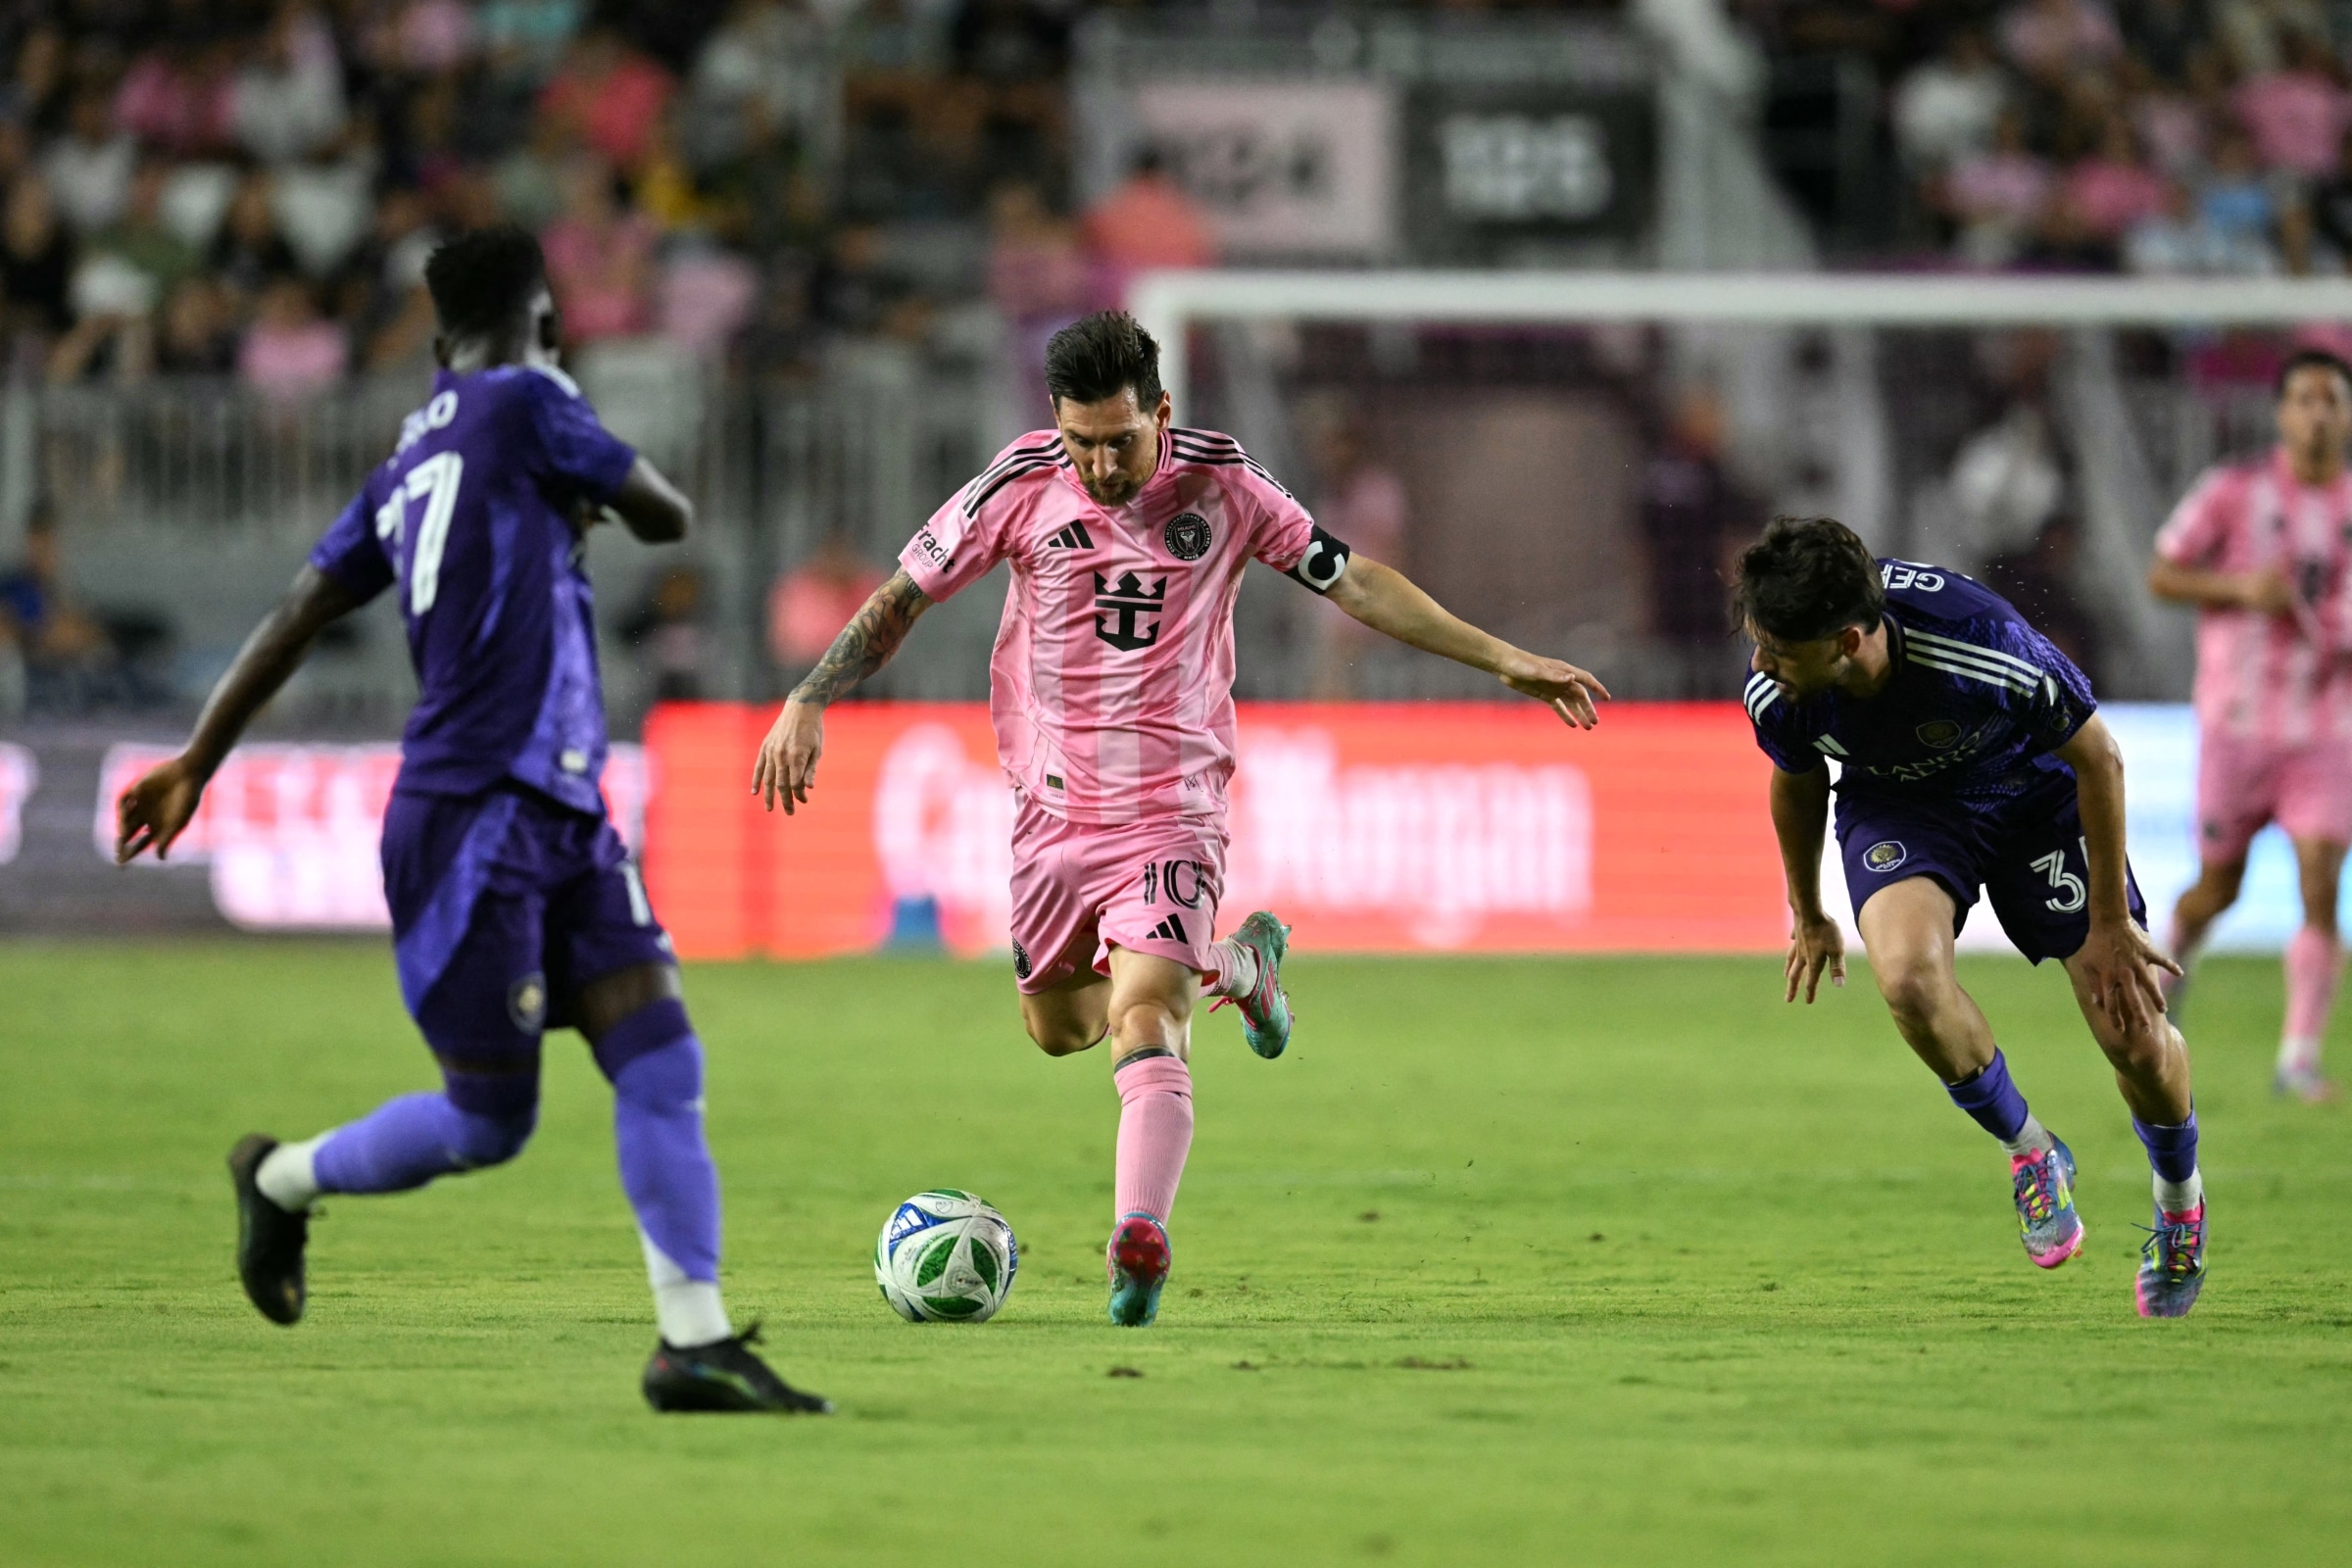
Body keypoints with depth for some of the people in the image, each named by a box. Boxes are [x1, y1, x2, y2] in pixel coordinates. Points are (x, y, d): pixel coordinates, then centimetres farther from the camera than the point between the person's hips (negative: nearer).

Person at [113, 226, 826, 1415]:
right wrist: (599, 490, 21)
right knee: (488, 1121, 1)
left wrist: (195, 764, 16)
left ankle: (695, 1342, -6)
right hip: (474, 819, -8)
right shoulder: (525, 405, -8)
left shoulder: (408, 467, 15)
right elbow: (666, 517, -2)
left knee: (662, 1065, -3)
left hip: (563, 816, 8)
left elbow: (297, 614, 13)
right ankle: (285, 1182, 25)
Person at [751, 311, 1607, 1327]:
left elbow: (1353, 582, 1)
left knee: (1143, 1019, -21)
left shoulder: (1221, 483, -7)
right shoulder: (1022, 485, -6)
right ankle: (1234, 965, 40)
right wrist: (806, 706, -6)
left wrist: (1502, 660, -1)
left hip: (1172, 801, -3)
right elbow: (904, 596, 3)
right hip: (1052, 803, 3)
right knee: (1057, 1027, 16)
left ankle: (1139, 1242, -28)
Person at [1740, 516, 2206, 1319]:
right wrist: (1808, 918, 15)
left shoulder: (1987, 649, -39)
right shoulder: (1775, 695, -26)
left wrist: (2110, 924, -13)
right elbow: (1797, 785, 0)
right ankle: (2028, 1152, -1)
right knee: (1908, 975, -31)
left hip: (2032, 792, -2)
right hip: (1898, 803, 2)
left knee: (2134, 1036, -6)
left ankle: (2178, 1193, 30)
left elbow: (2096, 757, -20)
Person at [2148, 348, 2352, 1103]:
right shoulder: (2233, 493, -5)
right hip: (2238, 721, -1)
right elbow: (2161, 576, -1)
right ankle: (2168, 965, 43)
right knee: (2219, 887, 9)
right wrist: (2240, 588, -17)